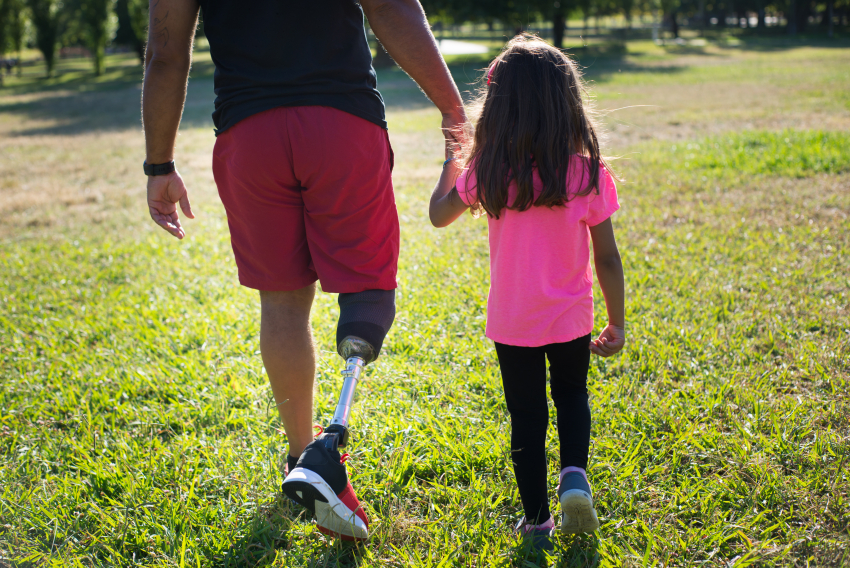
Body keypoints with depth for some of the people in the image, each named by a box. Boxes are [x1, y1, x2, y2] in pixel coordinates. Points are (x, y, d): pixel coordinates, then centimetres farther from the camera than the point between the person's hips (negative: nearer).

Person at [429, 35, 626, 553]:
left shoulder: (487, 175, -11)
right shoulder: (589, 175, -13)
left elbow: (439, 214, 7)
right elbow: (608, 261, -8)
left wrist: (452, 158, 19)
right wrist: (617, 323, 4)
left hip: (512, 324, 0)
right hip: (571, 320, 0)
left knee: (526, 418, 15)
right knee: (572, 396, 26)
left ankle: (537, 520, 21)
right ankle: (574, 474, 3)